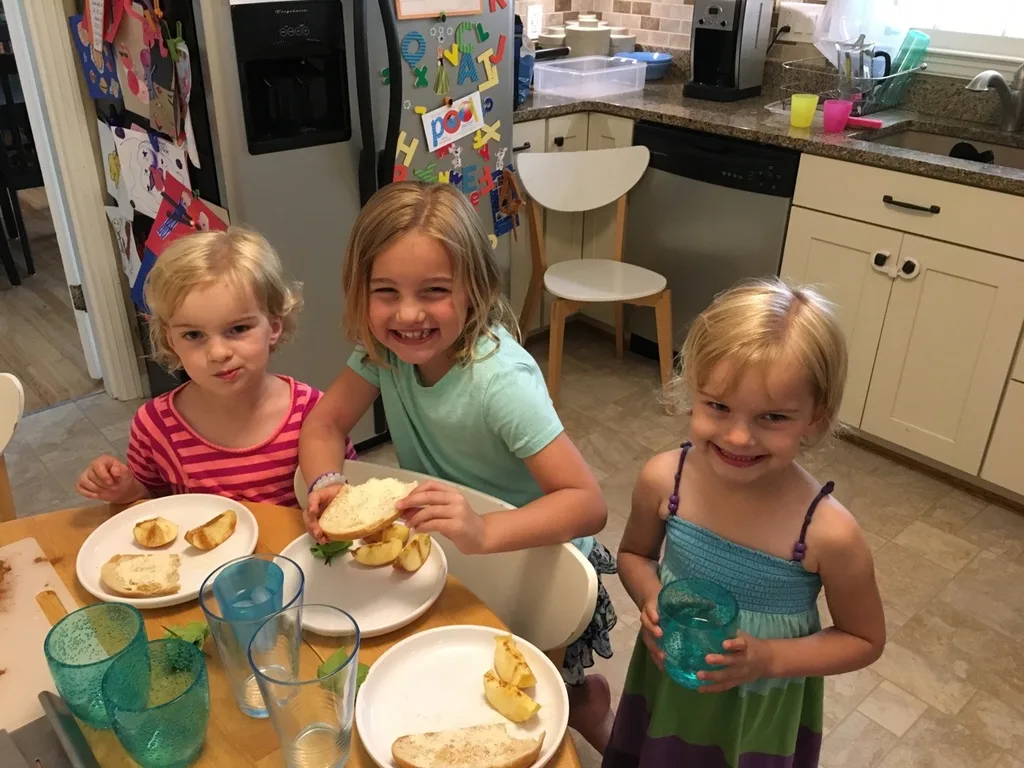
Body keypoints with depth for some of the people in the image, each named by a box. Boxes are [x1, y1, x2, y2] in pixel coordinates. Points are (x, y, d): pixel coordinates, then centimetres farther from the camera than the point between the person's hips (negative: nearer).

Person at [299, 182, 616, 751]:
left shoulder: (500, 379, -32)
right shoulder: (384, 346, -15)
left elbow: (589, 503, -35)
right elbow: (324, 426, -7)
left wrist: (482, 532, -50)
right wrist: (328, 486, -29)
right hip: (439, 555, 5)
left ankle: (579, 702, 32)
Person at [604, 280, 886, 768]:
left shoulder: (828, 535, -28)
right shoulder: (664, 480, -21)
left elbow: (864, 641, -10)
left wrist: (769, 658, -22)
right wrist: (651, 599, -19)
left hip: (763, 718, -2)